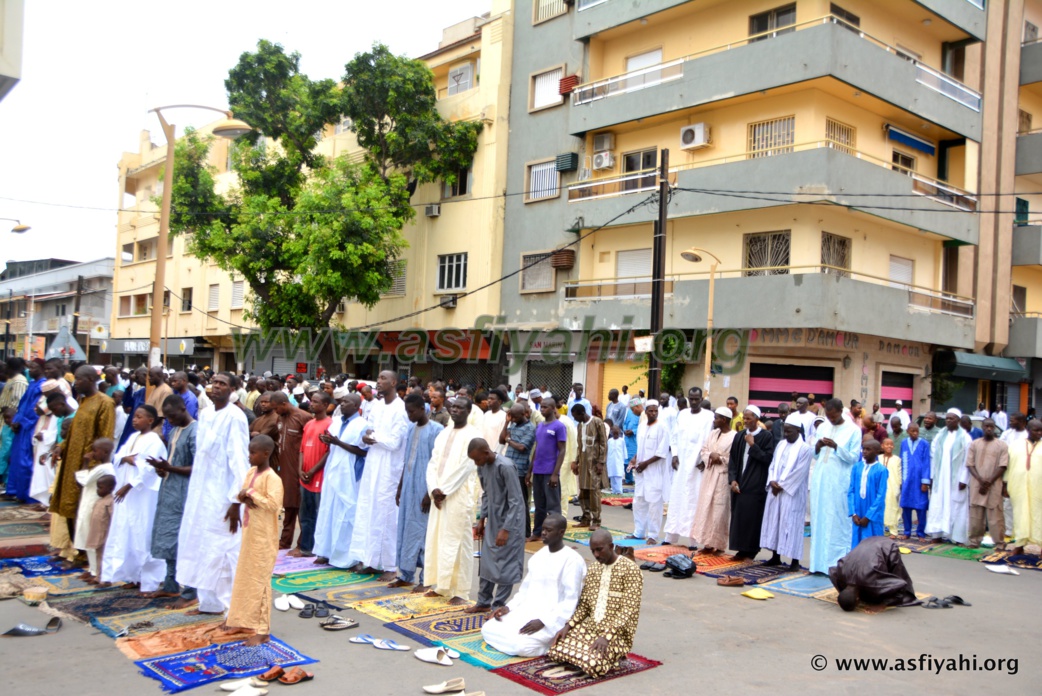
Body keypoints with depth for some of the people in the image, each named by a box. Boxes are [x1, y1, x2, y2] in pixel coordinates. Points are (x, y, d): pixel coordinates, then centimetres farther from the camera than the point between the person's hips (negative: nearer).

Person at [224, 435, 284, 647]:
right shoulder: (251, 472, 7)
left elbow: (273, 504, -28)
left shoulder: (272, 478, -19)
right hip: (249, 531, 9)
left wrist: (251, 493, -22)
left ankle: (262, 631, 5)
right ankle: (241, 618, 34)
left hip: (263, 536, -9)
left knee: (259, 580, -3)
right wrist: (244, 498, -7)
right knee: (244, 575, 18)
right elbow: (241, 493, 16)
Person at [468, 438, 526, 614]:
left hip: (509, 522, -8)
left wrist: (506, 529, -22)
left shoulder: (505, 467, -23)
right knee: (487, 562, 13)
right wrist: (481, 519, 11)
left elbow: (515, 501, -21)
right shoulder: (482, 467, 1)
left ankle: (498, 606, 9)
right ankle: (483, 602, 25)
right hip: (492, 520, 8)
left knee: (505, 566, 0)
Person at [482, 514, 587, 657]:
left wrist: (543, 622, -24)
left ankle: (549, 640, -2)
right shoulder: (538, 556, 11)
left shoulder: (572, 560, -12)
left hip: (552, 618, -7)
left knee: (522, 646, -30)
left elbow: (570, 601, -16)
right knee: (488, 629, -6)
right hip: (526, 611, 8)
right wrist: (508, 607, 0)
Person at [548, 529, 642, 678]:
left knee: (592, 663, -30)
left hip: (617, 632, -6)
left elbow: (629, 610, -17)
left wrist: (607, 636, -26)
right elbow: (584, 605, 12)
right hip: (590, 626, 6)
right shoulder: (593, 570, 12)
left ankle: (615, 654, 3)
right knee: (557, 650, -14)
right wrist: (568, 626, -5)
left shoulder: (630, 570, -11)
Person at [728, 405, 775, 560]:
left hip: (756, 486, -5)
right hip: (739, 484, 5)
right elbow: (733, 460, 10)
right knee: (738, 517, 5)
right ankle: (742, 550, 13)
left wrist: (753, 445, -14)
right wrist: (732, 479, -1)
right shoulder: (739, 436, 10)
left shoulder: (766, 437, -4)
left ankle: (751, 551, 6)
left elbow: (768, 459, -10)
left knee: (753, 518, -4)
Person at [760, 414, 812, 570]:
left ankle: (795, 560, 3)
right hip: (775, 491, 6)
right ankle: (776, 556, 18)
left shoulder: (805, 449, -8)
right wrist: (772, 481, -5)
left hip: (792, 493, -6)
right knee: (774, 521, 8)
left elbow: (799, 472, -14)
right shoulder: (781, 445, 11)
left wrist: (782, 485, -12)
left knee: (791, 523, -4)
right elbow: (772, 465, 12)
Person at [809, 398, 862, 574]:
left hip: (839, 481, -5)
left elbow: (853, 458, -6)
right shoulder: (822, 428, 12)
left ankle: (837, 564, 1)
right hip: (820, 480, 5)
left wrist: (836, 447, -19)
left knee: (838, 522, -4)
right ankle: (819, 561, 10)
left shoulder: (853, 430, -2)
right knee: (819, 520, 4)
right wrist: (817, 448, -7)